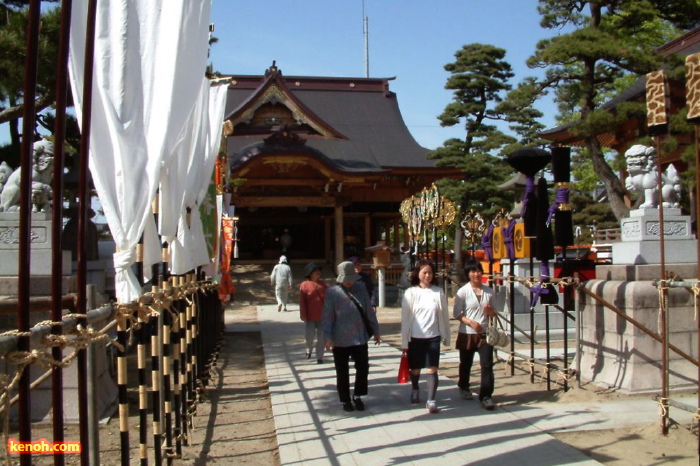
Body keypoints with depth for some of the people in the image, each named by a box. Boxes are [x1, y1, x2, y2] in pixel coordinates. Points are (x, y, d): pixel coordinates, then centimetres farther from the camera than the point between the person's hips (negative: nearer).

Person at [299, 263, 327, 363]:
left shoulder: (322, 283, 7)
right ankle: (309, 350, 28)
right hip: (310, 317, -3)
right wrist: (303, 315, -12)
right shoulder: (304, 285, -6)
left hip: (322, 316, 3)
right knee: (310, 336, -5)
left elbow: (327, 298, 12)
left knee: (321, 337, 3)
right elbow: (302, 301, -8)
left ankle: (319, 357, 15)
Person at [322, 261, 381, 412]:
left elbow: (369, 311, 9)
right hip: (340, 340, -3)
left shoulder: (361, 288, 3)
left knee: (363, 367, 5)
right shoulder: (332, 292, -7)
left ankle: (357, 396, 27)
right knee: (342, 372, 9)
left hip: (360, 337, 3)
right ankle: (345, 400, 27)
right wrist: (328, 337, -14)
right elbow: (327, 317, -8)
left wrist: (376, 330, 13)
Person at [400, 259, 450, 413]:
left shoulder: (438, 292, -2)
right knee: (415, 368, 17)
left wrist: (446, 336, 8)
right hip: (415, 337, 0)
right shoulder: (410, 293, -4)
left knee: (432, 368, -5)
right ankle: (415, 390, 43)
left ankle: (431, 401, 0)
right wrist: (404, 341, -5)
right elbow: (405, 318, -4)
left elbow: (444, 315, 5)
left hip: (433, 336, 0)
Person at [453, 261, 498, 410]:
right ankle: (464, 387, 39)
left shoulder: (489, 291, 5)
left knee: (487, 365, -7)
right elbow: (456, 313, -6)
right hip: (467, 334, -2)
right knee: (466, 363, 14)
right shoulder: (463, 291, -5)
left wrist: (490, 310, -10)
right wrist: (471, 322, -20)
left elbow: (493, 314, 13)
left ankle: (486, 396, -1)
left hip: (484, 333, 2)